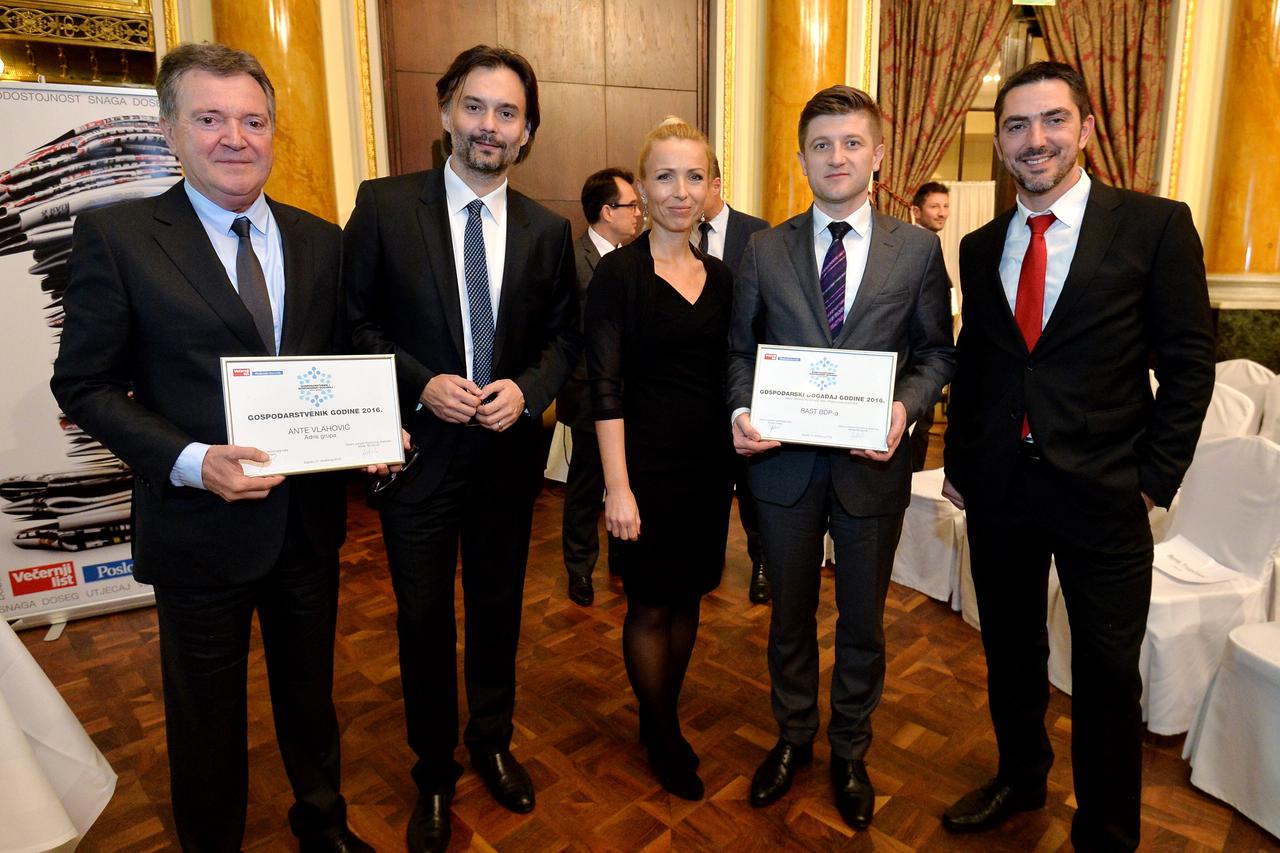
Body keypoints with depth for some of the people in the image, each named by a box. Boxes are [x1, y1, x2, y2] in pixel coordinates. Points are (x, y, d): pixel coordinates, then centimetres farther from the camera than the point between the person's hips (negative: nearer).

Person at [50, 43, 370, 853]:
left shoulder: (320, 239, 3)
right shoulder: (116, 236, -8)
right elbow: (84, 384, -8)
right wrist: (189, 460, -22)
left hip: (310, 517, 4)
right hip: (201, 524, -3)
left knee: (311, 689, 24)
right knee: (207, 717, 17)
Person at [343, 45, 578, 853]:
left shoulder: (548, 230, 2)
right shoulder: (383, 205, -6)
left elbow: (565, 334, 6)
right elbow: (354, 323, -4)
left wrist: (527, 388, -12)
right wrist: (422, 384, -18)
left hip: (509, 451, 2)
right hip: (418, 450, -2)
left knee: (498, 610, 18)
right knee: (424, 621, 11)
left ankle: (493, 742, 44)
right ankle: (435, 772, 35)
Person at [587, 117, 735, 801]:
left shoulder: (719, 276, 7)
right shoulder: (618, 272, -9)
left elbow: (725, 375, 12)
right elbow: (606, 387, -13)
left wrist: (741, 434, 0)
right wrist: (617, 487, -18)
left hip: (709, 461, 5)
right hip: (648, 460, -5)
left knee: (687, 598, 16)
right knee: (650, 606, 8)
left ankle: (665, 720, 36)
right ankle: (662, 737, 30)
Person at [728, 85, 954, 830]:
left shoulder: (918, 250, 0)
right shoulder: (766, 251, 2)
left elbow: (937, 352, 1)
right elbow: (742, 350, 5)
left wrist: (904, 406, -18)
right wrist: (742, 412, -14)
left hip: (871, 467, 0)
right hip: (785, 463, 1)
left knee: (863, 625, 16)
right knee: (790, 618, 18)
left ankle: (850, 752, 40)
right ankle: (794, 738, 42)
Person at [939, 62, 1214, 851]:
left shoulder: (1155, 225, -5)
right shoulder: (981, 248, 7)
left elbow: (1188, 363, -4)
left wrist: (1155, 477, -8)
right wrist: (959, 463, 8)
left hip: (1102, 491, -3)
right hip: (998, 488, 4)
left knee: (1109, 672, 8)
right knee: (1011, 650, 18)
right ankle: (1021, 779, 42)